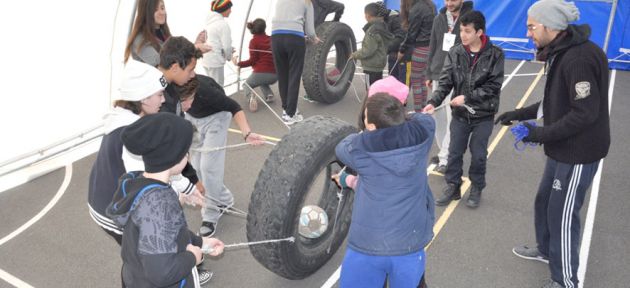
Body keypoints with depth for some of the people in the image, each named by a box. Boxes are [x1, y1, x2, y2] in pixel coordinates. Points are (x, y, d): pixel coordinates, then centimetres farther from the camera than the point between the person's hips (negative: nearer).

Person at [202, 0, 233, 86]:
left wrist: (230, 50, 10)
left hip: (206, 59, 9)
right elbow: (226, 46, -16)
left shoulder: (210, 21, 9)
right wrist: (229, 56, 4)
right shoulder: (223, 24, -17)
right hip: (215, 61, -9)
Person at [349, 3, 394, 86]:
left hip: (371, 67, -10)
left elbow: (368, 50, -23)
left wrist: (355, 55, -7)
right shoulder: (382, 27, 6)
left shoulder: (372, 31, -22)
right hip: (379, 64, 10)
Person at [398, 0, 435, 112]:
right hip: (430, 47, 9)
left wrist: (402, 50, 0)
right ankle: (423, 109, 21)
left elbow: (412, 34, -13)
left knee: (415, 81, 1)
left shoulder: (416, 9, -16)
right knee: (422, 80, 16)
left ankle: (418, 111, 5)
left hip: (420, 49, -9)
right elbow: (430, 28, 9)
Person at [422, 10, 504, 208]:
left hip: (483, 115, -2)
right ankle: (452, 187, 28)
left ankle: (476, 189, 29)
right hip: (460, 113, 2)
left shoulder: (495, 54, -10)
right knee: (454, 153, 11)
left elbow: (493, 86, -13)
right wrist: (433, 102, -23)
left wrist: (467, 97, -20)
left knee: (478, 155, 9)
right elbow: (445, 82, -7)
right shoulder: (455, 53, -4)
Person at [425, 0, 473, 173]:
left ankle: (445, 159, -5)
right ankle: (444, 151, 24)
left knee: (452, 119, -8)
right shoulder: (439, 18, 7)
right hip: (438, 76, 5)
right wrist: (429, 74, 13)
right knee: (438, 117, 10)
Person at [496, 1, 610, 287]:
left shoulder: (579, 58, -25)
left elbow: (586, 112, -25)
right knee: (544, 202, 22)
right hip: (563, 147, 9)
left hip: (579, 151, -9)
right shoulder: (561, 52, 7)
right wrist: (521, 113, 9)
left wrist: (544, 134, -21)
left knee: (562, 214, 1)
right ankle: (545, 250, 45)